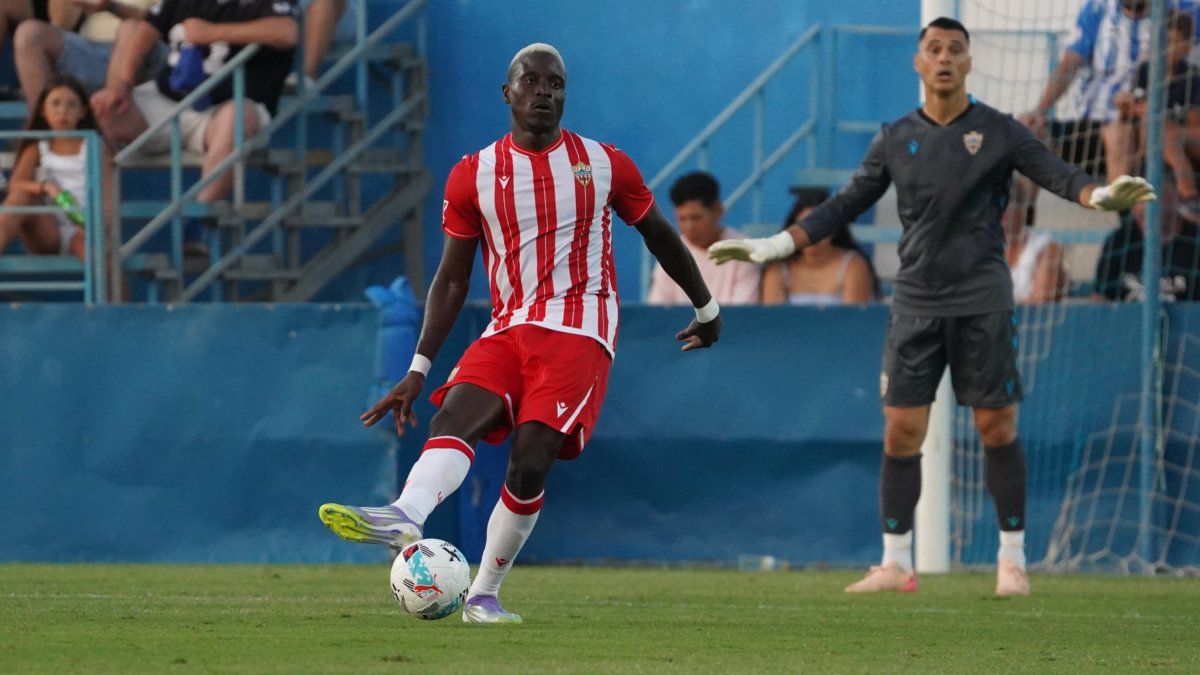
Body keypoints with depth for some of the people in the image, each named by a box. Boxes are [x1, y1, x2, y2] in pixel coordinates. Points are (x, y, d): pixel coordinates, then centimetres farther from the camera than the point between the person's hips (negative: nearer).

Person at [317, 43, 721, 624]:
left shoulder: (605, 165, 7)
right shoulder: (473, 176, 7)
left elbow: (659, 235, 22)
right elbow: (452, 279, 11)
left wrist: (707, 309, 30)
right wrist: (418, 369, 4)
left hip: (579, 332, -2)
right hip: (508, 330, 2)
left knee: (530, 458, -21)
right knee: (455, 415, -28)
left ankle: (483, 595, -12)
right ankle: (405, 518, -54)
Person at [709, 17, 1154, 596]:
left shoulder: (998, 132, 0)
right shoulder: (896, 140, 8)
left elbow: (1058, 175, -8)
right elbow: (846, 205, 14)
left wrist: (1103, 195, -29)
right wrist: (773, 246, 10)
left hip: (982, 305, -3)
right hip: (915, 303, 3)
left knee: (997, 427, -3)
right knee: (901, 431, -1)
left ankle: (1012, 559, 6)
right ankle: (895, 564, 6)